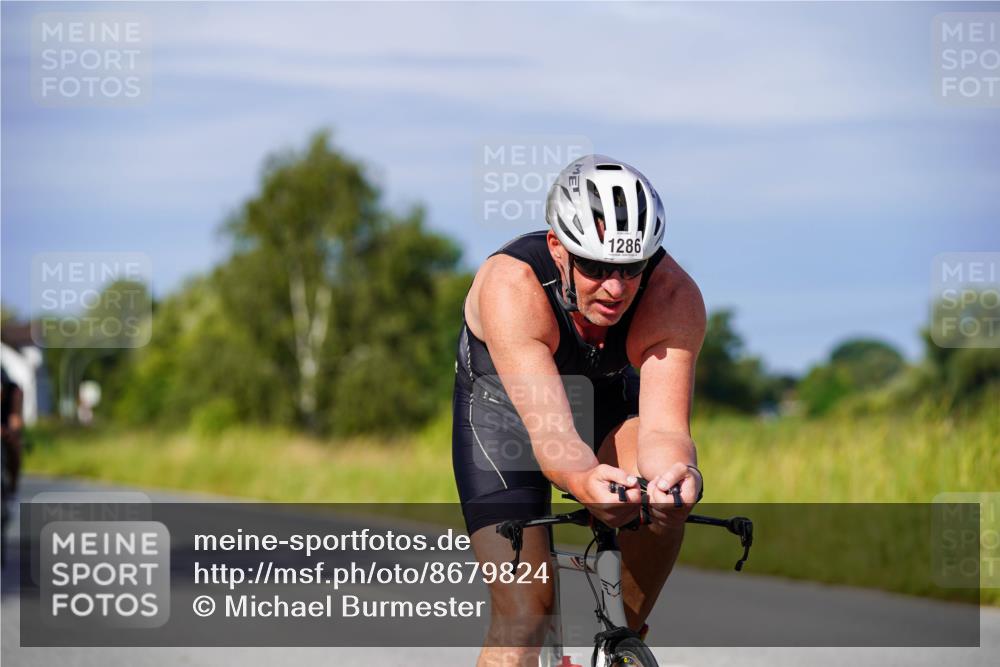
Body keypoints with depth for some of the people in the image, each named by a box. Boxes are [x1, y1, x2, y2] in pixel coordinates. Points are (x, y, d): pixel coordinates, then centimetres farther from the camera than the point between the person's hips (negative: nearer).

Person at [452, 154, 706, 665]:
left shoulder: (674, 296, -32)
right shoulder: (511, 286, -39)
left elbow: (663, 426, -39)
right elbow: (551, 433, -47)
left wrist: (677, 472, -63)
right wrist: (584, 483, -69)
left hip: (606, 399, 3)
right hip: (504, 402, -2)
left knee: (665, 502, -29)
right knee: (524, 609, -18)